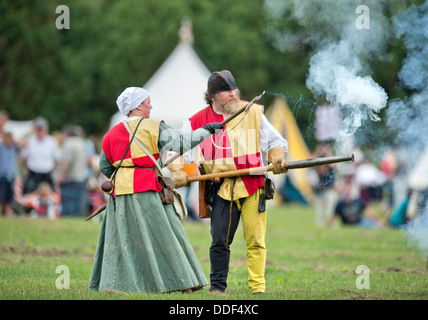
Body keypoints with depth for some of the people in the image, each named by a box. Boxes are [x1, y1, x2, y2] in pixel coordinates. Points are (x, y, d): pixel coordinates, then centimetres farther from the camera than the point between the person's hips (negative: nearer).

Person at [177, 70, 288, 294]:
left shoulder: (252, 112, 5)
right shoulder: (198, 121, 6)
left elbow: (274, 141, 10)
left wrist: (277, 158, -9)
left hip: (253, 185, -1)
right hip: (222, 189, 1)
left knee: (255, 240, -3)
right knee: (219, 240, -1)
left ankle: (258, 288, 3)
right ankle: (217, 286, 12)